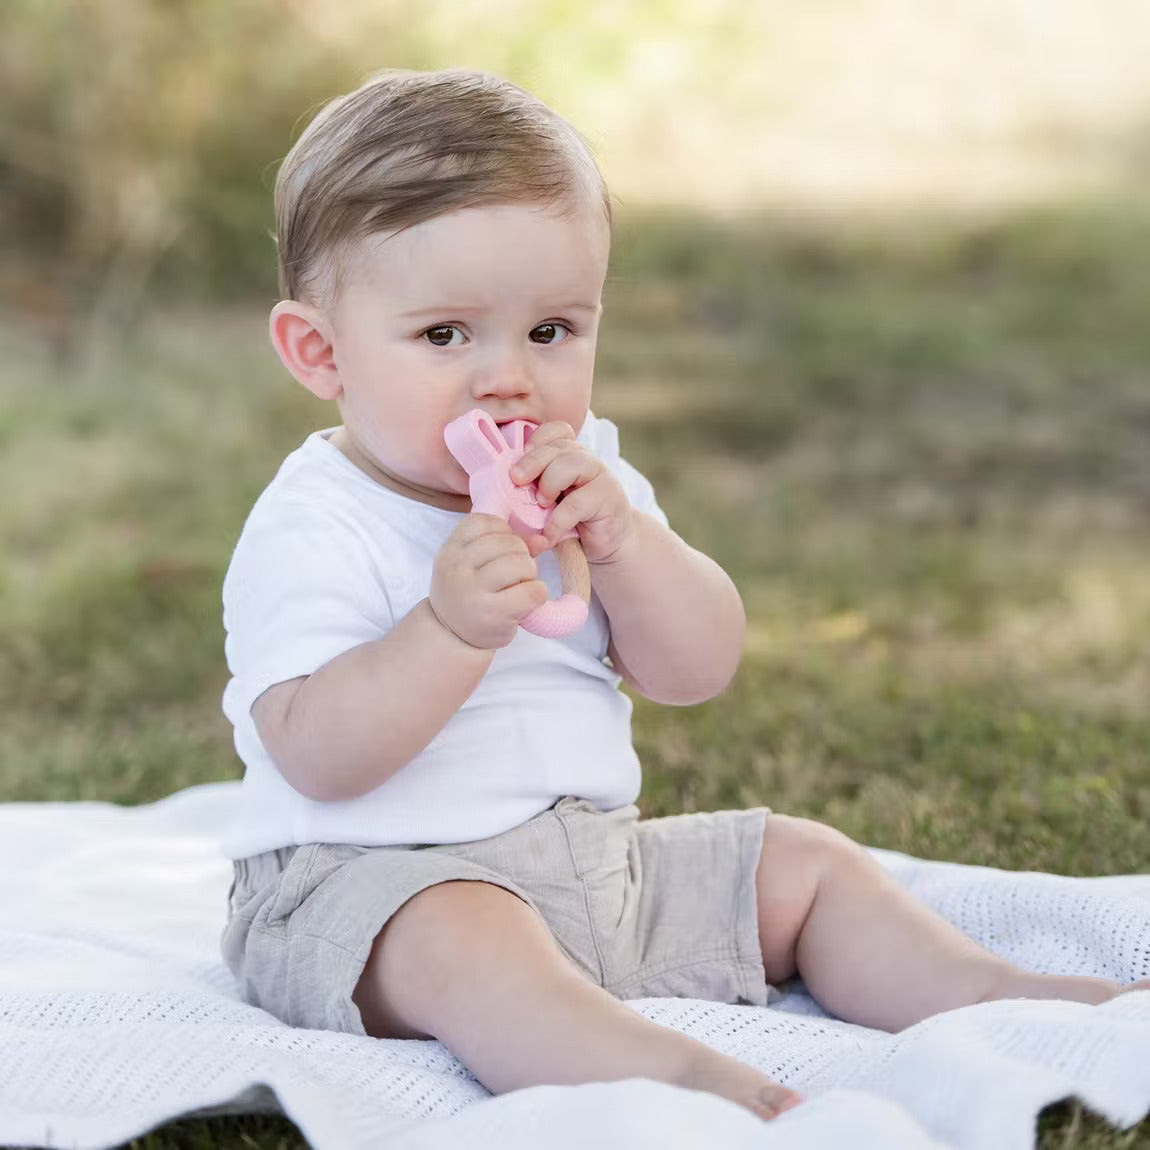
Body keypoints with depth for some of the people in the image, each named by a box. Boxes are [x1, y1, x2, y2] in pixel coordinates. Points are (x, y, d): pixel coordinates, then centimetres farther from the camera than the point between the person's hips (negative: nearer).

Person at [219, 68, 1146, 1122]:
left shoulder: (577, 479, 8)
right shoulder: (309, 530, -13)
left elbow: (697, 670, -1)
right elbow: (318, 758, -25)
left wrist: (621, 538, -19)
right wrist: (452, 627, -38)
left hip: (597, 860, 8)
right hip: (371, 881, -7)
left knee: (803, 863, 7)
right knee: (459, 936, -39)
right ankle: (663, 1073, -56)